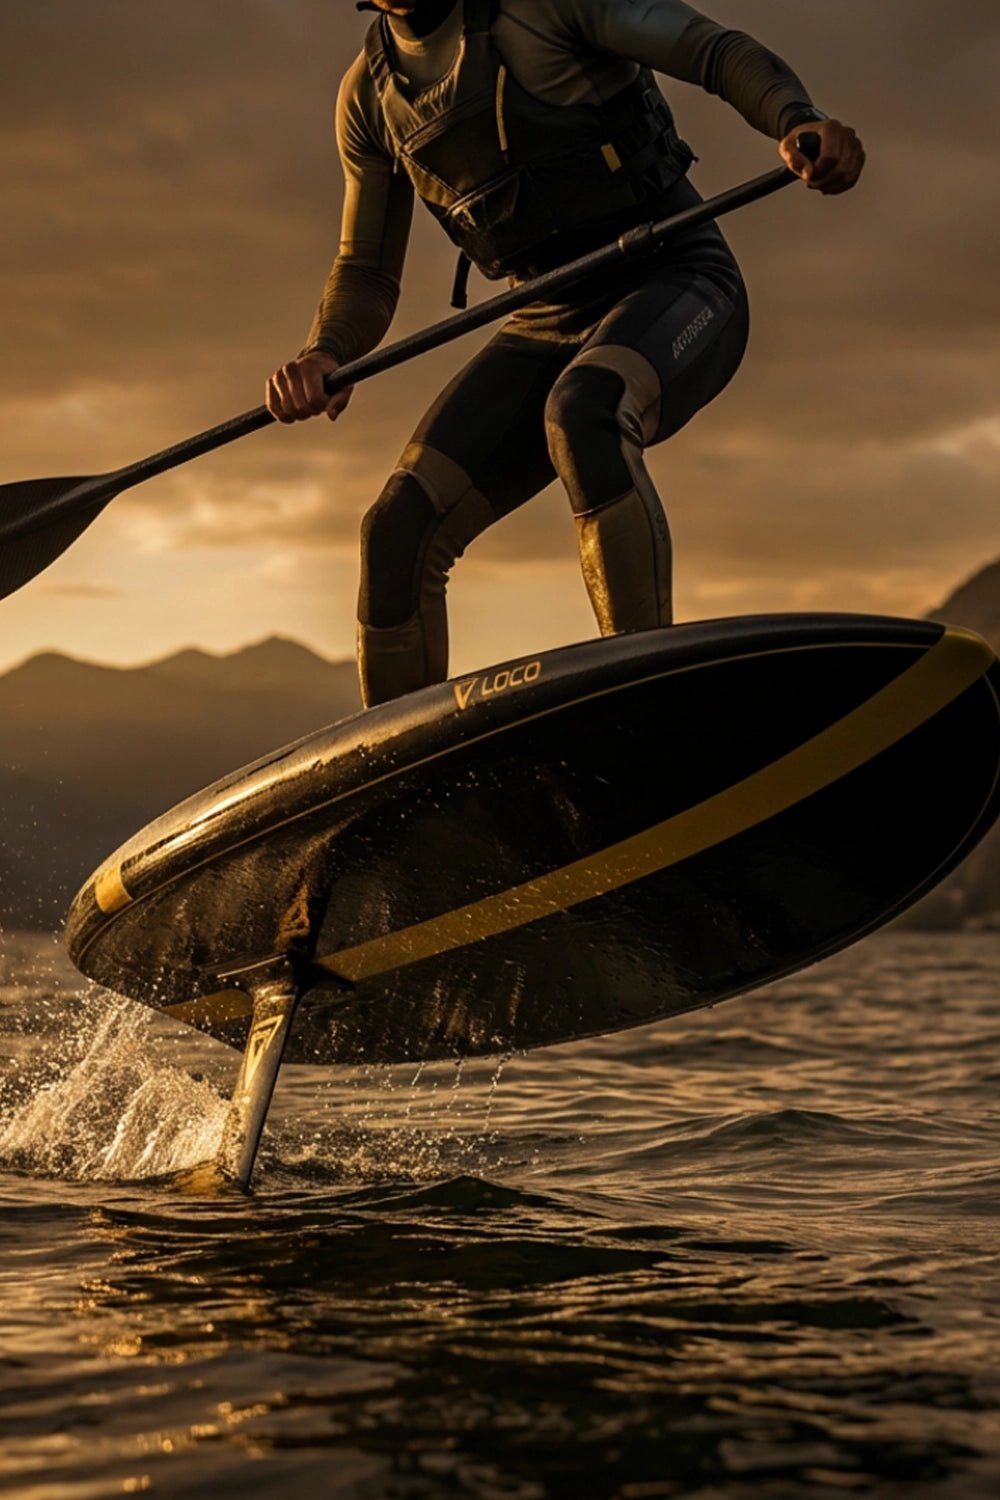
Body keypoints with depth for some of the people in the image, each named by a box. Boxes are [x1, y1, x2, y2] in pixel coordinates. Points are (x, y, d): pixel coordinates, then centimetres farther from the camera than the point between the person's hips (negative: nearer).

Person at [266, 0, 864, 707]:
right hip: (549, 324, 6)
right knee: (400, 526, -12)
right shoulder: (370, 94, 9)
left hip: (675, 279, -5)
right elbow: (366, 271, 14)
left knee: (580, 412, -39)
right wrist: (325, 355, -9)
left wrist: (799, 120, -34)